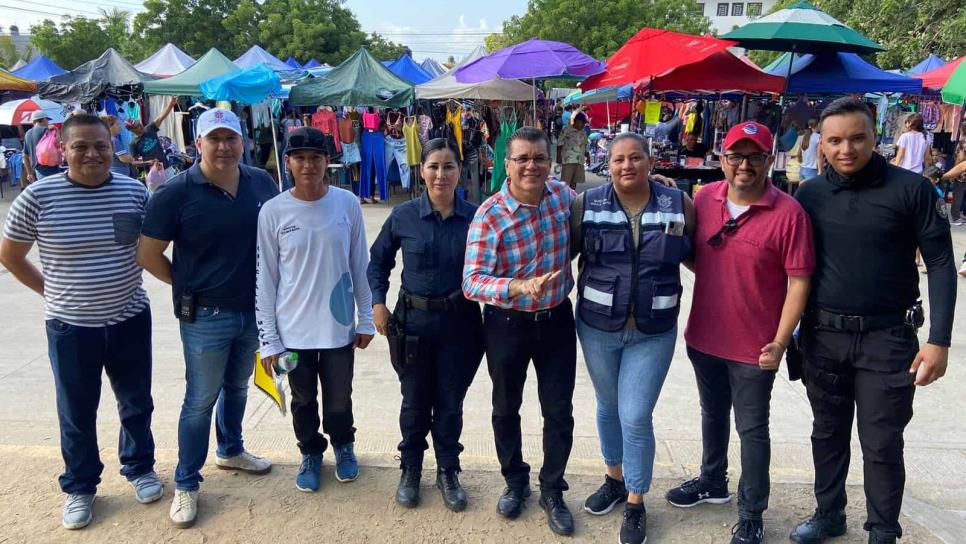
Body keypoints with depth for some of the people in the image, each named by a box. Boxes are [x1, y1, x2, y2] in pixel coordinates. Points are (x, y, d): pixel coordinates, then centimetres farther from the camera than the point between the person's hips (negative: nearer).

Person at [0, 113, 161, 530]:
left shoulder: (134, 191, -5)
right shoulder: (38, 196, -11)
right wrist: (50, 291, 1)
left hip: (129, 320, 2)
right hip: (71, 327, -2)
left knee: (137, 403, 18)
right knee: (77, 414, 14)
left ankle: (139, 467, 41)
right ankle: (79, 487, 34)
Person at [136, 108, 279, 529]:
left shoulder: (261, 183, -2)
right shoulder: (176, 193, -14)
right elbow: (148, 255, -9)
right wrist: (188, 287, -2)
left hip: (254, 309, 5)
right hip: (206, 316, -5)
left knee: (237, 387, 23)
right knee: (200, 400, 6)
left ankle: (230, 451, 46)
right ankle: (186, 485, 22)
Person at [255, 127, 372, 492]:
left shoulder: (347, 204, -5)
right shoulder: (273, 211, -8)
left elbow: (360, 266, 2)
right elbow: (264, 279, -4)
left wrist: (366, 319, 4)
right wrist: (268, 338, -5)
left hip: (339, 326, 0)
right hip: (293, 330, 0)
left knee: (339, 399, 14)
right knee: (303, 401, 16)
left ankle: (343, 446, 44)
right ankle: (311, 453, 42)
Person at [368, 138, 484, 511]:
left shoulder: (475, 217, -8)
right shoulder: (403, 216, -6)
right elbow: (379, 261, 7)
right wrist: (378, 302, -2)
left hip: (459, 323, 0)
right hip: (413, 321, 0)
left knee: (450, 403, 13)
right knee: (415, 402, 14)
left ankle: (448, 472, 34)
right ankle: (410, 470, 36)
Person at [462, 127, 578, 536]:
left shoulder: (563, 194, -6)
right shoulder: (489, 216, -20)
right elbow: (472, 281, -27)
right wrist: (520, 287, -42)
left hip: (557, 320, 3)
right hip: (507, 324, -2)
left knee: (559, 411, 9)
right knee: (506, 408, 16)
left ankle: (552, 491, 30)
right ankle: (515, 482, 39)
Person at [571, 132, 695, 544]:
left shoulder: (679, 205, -5)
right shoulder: (587, 204, -6)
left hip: (653, 332, -1)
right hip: (597, 327, 2)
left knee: (636, 417, -1)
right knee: (608, 406, 19)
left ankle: (636, 504, 21)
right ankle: (614, 479, 42)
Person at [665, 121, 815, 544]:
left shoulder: (788, 213, -16)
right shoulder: (704, 199, -2)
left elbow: (798, 281, -14)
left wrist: (781, 341, -18)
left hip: (754, 348, -5)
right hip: (704, 337, 5)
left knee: (751, 430, 9)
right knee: (713, 414, 24)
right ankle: (713, 482, 46)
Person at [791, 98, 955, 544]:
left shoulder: (911, 189, -8)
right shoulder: (809, 195, 1)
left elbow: (941, 265, -6)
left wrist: (938, 340, -12)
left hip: (887, 339, -3)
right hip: (823, 335, 3)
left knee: (881, 444, 6)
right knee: (828, 434, 17)